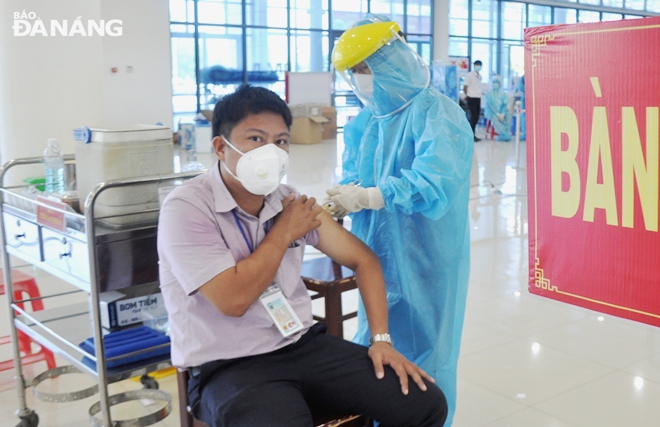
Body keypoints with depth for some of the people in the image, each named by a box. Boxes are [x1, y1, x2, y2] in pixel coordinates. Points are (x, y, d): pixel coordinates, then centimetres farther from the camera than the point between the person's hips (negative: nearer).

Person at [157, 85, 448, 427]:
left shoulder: (289, 201, 5)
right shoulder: (185, 208, -12)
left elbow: (363, 259, 11)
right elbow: (233, 299, -21)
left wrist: (381, 339, 1)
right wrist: (284, 232, -9)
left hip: (304, 344, 6)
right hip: (226, 367, -5)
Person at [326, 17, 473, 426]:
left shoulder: (437, 114, -15)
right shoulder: (364, 122, 8)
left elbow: (433, 186, -28)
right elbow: (354, 177, 9)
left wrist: (362, 198, -24)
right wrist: (346, 195, -15)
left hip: (425, 258, -7)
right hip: (378, 254, 7)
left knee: (424, 357, 7)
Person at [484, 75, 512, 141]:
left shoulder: (503, 94, 10)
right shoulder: (489, 94, 2)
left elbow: (505, 105, 1)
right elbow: (490, 105, -8)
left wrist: (502, 114, -17)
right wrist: (497, 114, -19)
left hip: (502, 112, 2)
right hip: (491, 112, -2)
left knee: (508, 118, -31)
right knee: (495, 118, -37)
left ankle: (502, 135, -35)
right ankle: (506, 135, -41)